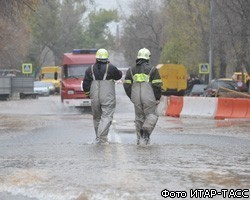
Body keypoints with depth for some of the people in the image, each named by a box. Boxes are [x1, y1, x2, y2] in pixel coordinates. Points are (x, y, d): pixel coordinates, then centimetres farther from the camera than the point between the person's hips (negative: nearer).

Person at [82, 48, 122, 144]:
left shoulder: (90, 69, 2)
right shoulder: (110, 68, -9)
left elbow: (85, 84, 3)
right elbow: (118, 75, 8)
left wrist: (88, 93, 17)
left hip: (95, 97, 4)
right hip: (108, 97, -4)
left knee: (97, 117, 16)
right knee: (106, 116, -5)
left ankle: (98, 137, 23)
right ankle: (102, 137, -19)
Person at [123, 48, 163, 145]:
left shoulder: (131, 70, 8)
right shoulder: (152, 70, -3)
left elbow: (126, 85, 5)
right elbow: (157, 85, -8)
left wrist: (131, 97, 16)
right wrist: (157, 98, 2)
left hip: (136, 99, 4)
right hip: (149, 98, -4)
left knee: (139, 117, 14)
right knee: (151, 115, 6)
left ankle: (140, 138, 13)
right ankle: (146, 131, -19)